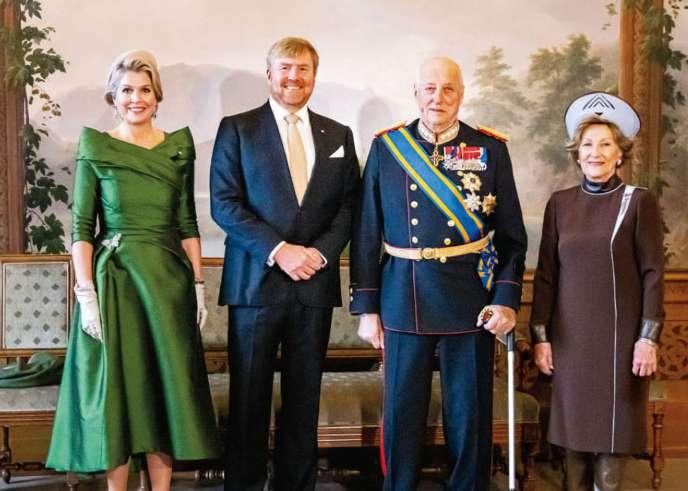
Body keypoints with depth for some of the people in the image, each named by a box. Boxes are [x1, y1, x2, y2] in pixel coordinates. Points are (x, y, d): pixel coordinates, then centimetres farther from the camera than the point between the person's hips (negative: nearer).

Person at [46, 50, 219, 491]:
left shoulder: (179, 146, 7)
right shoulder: (95, 148, -1)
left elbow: (188, 223, 8)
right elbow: (81, 227, -3)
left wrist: (198, 284, 2)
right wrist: (87, 295, -12)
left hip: (169, 280, 3)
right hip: (114, 278, -2)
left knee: (167, 385, 6)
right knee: (116, 388, 4)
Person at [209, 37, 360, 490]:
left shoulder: (338, 136, 13)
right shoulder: (237, 129, 4)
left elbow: (348, 206, 9)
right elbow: (224, 204, -5)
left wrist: (321, 252, -8)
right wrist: (278, 249, -14)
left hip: (315, 283, 3)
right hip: (256, 281, -2)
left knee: (304, 397, 8)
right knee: (250, 397, 4)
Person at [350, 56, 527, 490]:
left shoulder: (491, 150, 3)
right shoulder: (387, 147, 4)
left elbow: (512, 235, 3)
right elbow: (367, 233, 4)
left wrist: (507, 300, -7)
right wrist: (367, 307, 0)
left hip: (470, 300, 0)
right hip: (403, 300, 1)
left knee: (469, 413, 8)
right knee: (402, 411, 9)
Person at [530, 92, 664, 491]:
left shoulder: (639, 202, -2)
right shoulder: (560, 204, 6)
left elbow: (653, 274, -4)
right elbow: (546, 274, 7)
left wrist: (648, 338, -8)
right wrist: (540, 335, 3)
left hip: (619, 337, -2)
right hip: (570, 338, 3)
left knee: (611, 429, 3)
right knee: (573, 429, 8)